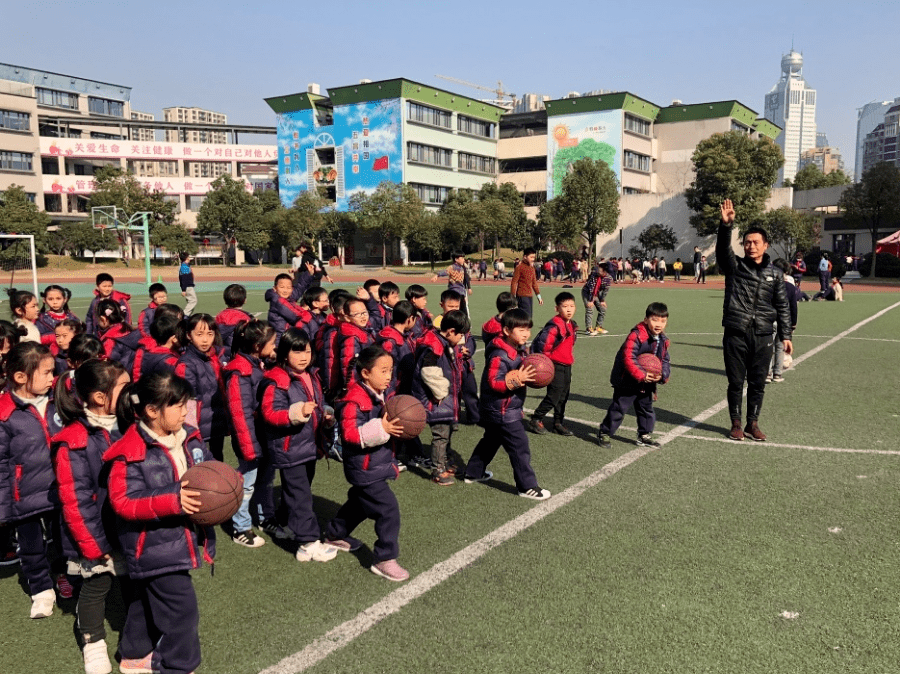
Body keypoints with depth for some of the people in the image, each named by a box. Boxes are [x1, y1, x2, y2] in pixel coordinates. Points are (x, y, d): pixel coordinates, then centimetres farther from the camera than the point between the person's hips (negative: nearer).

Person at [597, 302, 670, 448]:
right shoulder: (636, 336, -23)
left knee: (646, 408, 18)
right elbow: (629, 358, -29)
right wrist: (642, 375, -31)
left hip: (646, 384, 7)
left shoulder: (663, 340, 3)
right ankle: (604, 433, 14)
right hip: (627, 382, -7)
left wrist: (663, 375, -10)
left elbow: (664, 360, 10)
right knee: (618, 409, 0)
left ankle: (644, 436, 34)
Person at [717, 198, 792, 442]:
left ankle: (753, 423, 23)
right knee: (736, 382, 5)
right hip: (736, 334, -2)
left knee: (758, 383, 8)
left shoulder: (775, 274, 9)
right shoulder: (734, 267, 3)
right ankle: (736, 423, 19)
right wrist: (726, 225, -34)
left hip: (763, 336, 2)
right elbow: (723, 248, -17)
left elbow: (782, 307, 12)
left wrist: (785, 335, 6)